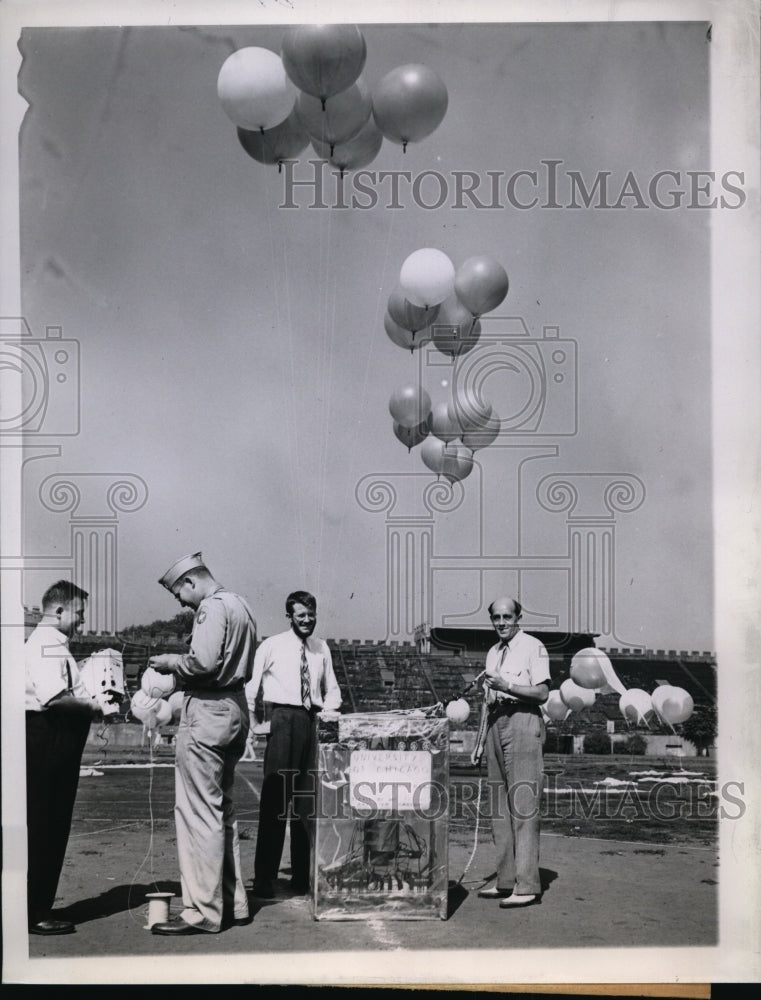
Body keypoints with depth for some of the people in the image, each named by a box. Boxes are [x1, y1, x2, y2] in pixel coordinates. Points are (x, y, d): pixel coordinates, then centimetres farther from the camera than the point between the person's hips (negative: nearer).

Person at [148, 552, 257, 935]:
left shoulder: (212, 607, -12)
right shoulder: (240, 605, 18)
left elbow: (204, 662, -24)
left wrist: (171, 662, -6)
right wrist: (180, 664, 15)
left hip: (207, 711, -10)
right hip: (235, 706, 10)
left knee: (198, 810, -7)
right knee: (222, 808, 16)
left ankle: (202, 912, -5)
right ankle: (233, 902, 21)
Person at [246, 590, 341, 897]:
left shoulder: (322, 649, 13)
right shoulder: (271, 647, 2)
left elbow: (332, 688, 20)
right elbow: (250, 685, 3)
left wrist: (329, 712, 1)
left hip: (313, 722, 5)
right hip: (282, 719, -4)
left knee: (309, 800, 7)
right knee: (275, 797, -8)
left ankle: (302, 876, 16)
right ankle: (265, 879, -5)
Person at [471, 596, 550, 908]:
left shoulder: (533, 647, -4)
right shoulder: (493, 652, 20)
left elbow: (542, 693, -13)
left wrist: (508, 686, -22)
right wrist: (480, 742, 21)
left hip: (522, 721, -8)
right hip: (496, 724, 8)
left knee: (523, 802, -11)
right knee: (500, 806, 9)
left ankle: (527, 885, -11)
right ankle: (506, 881, 15)